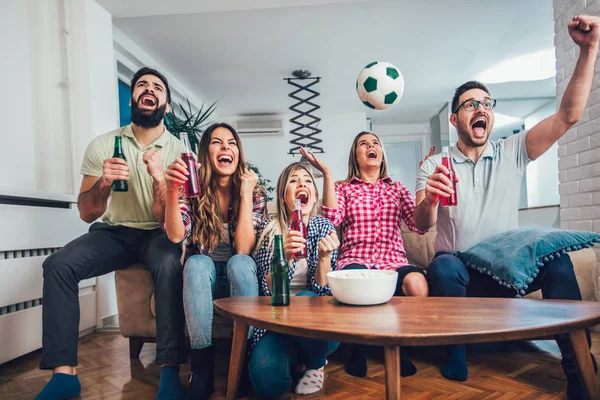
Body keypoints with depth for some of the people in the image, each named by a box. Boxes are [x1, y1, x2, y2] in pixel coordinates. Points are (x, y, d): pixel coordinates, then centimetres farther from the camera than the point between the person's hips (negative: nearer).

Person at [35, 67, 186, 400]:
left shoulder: (178, 151, -6)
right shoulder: (102, 145, -1)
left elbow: (167, 220, -12)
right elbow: (87, 213, -2)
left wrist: (158, 176, -29)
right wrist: (103, 183, -24)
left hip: (156, 234, -2)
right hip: (112, 232, 3)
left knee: (169, 263, -36)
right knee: (57, 264, -24)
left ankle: (170, 372, -30)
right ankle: (64, 373, -18)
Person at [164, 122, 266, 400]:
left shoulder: (255, 194, -6)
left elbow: (243, 250, -19)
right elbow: (176, 235, -22)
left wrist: (245, 195, -20)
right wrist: (172, 190, -35)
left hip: (240, 278, 0)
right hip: (201, 279, 1)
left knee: (240, 263, -33)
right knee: (197, 262, -32)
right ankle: (202, 369, -29)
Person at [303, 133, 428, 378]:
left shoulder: (397, 188, 22)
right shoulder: (343, 188, 16)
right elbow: (332, 220, -6)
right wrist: (327, 174, -7)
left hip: (393, 262, 2)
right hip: (356, 262, -2)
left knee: (416, 283, -34)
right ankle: (360, 346, -9)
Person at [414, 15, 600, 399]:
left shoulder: (512, 152, 5)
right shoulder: (434, 166, -1)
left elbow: (569, 115, -6)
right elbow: (422, 226, -12)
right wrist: (429, 200, -36)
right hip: (459, 272, -1)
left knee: (556, 260, -27)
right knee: (443, 267, -35)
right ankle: (456, 363, -15)